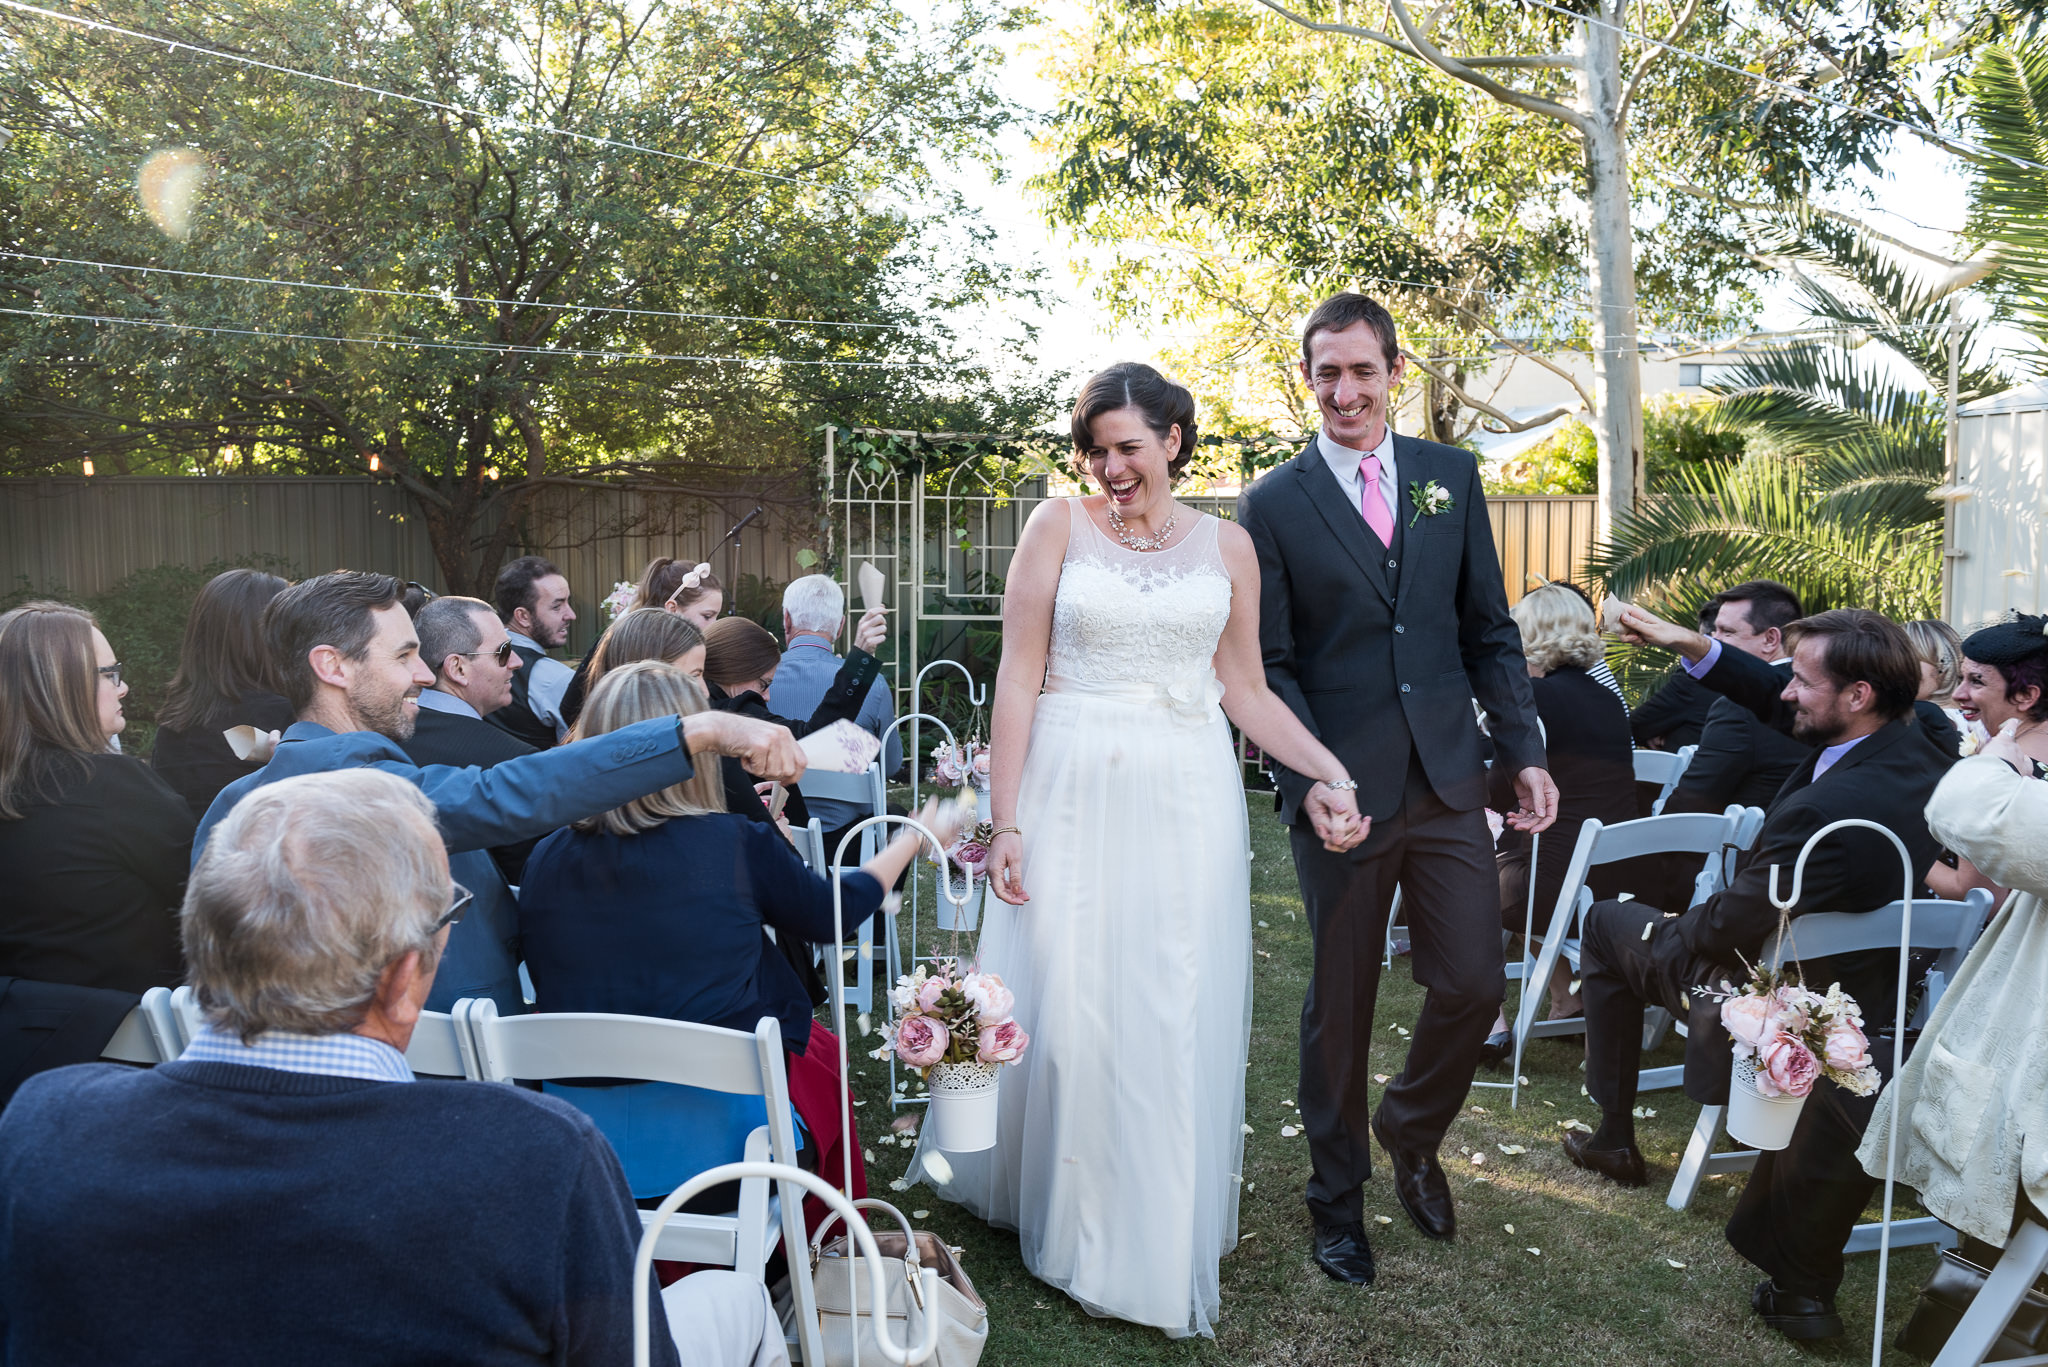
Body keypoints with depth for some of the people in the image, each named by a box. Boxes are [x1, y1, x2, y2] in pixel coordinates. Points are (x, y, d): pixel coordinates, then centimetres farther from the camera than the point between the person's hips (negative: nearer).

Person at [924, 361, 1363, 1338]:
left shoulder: (1227, 546, 8)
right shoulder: (1058, 526, 2)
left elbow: (1246, 691, 11)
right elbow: (1018, 677, -1)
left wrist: (1332, 773, -2)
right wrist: (1005, 823, -7)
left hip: (1186, 807, 2)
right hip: (1073, 797, -1)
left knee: (1176, 1025, 6)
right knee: (1064, 1016, 3)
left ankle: (1163, 1245, 25)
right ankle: (1067, 1227, 26)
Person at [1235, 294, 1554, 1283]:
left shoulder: (1451, 477, 8)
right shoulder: (1272, 506, -2)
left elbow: (1489, 628, 10)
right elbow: (1269, 665, -4)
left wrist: (1525, 752, 3)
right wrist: (1312, 778, -16)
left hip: (1447, 781, 3)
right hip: (1340, 788, -2)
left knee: (1473, 986, 4)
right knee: (1340, 1004, 9)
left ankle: (1411, 1134, 35)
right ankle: (1338, 1198, 29)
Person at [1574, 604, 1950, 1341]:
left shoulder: (1826, 807, -34)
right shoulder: (1920, 750, -8)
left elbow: (1729, 927, -23)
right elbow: (1782, 707, 6)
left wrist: (1668, 927, -2)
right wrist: (1693, 645, 0)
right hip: (1878, 997, 7)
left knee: (1610, 922, 14)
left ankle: (1614, 1136, 26)